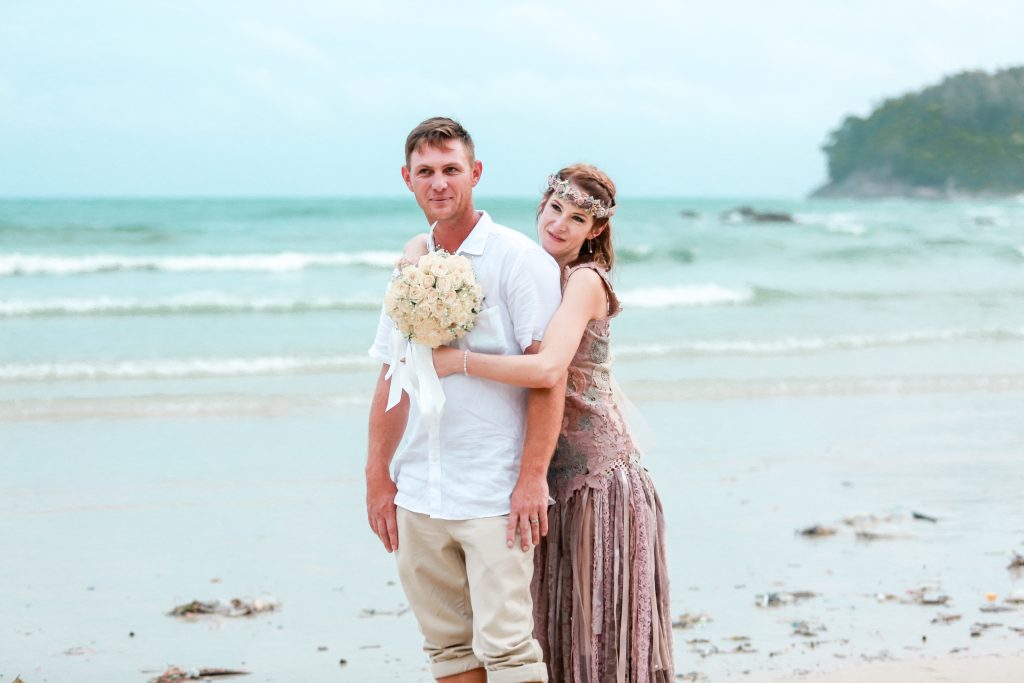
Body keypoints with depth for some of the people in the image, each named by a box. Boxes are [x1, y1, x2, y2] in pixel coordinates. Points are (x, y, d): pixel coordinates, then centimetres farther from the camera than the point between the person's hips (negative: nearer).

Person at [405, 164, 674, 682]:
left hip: (597, 469, -7)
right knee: (553, 618, 9)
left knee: (600, 621, -2)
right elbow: (422, 243, 17)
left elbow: (548, 369, -28)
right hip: (546, 472, 7)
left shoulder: (585, 280, -12)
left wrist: (459, 360, -24)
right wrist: (416, 257, -5)